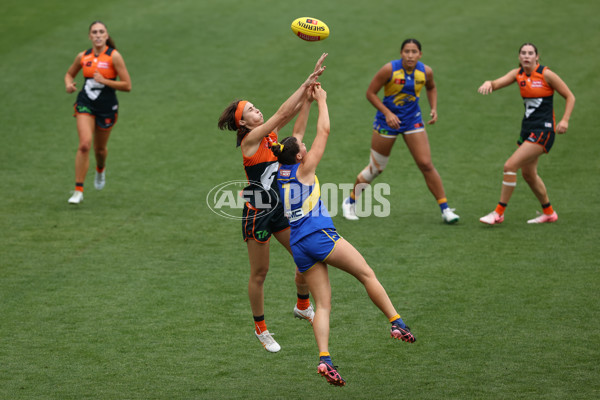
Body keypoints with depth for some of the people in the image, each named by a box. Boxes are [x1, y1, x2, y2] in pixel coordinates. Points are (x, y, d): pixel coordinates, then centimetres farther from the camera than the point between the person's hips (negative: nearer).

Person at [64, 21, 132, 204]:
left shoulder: (114, 56, -10)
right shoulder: (83, 56, 1)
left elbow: (127, 86, -12)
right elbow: (69, 74, 20)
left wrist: (104, 81, -21)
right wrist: (68, 84, -3)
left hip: (107, 107, -1)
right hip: (85, 104, 1)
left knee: (100, 148, 14)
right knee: (84, 144, -17)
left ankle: (101, 169, 53)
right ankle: (78, 191, -13)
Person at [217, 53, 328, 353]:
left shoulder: (270, 133, 5)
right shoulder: (250, 140, -16)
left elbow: (295, 109, 1)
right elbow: (283, 113, -22)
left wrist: (313, 80, -11)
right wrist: (307, 82, -20)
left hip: (280, 209, 7)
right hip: (257, 213, -7)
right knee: (259, 274, 4)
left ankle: (303, 306, 32)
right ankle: (260, 329, 18)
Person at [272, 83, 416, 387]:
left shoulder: (281, 172, 14)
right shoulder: (304, 169, -3)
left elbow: (297, 134, 26)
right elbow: (324, 131, 4)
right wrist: (321, 101, 17)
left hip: (299, 245, 7)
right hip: (320, 235, -7)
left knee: (323, 303, 1)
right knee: (367, 274, 2)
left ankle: (324, 358, -16)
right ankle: (396, 323, -6)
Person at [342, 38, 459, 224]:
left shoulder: (426, 71, -8)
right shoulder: (389, 69, -19)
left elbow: (431, 88, 16)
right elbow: (370, 93, -12)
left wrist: (434, 108, 0)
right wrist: (387, 113, -22)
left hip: (412, 121, 2)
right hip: (387, 120, -2)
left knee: (426, 165, -6)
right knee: (375, 168, 7)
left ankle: (445, 210, 1)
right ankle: (350, 202, 29)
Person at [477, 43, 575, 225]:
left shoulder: (546, 74, -10)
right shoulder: (518, 74, 6)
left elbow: (570, 97, -4)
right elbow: (498, 83, -8)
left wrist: (564, 120, -17)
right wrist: (488, 84, -32)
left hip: (543, 130, -8)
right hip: (527, 128, 8)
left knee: (510, 166, -15)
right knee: (528, 174, 17)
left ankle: (499, 213, -7)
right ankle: (549, 213, 34)